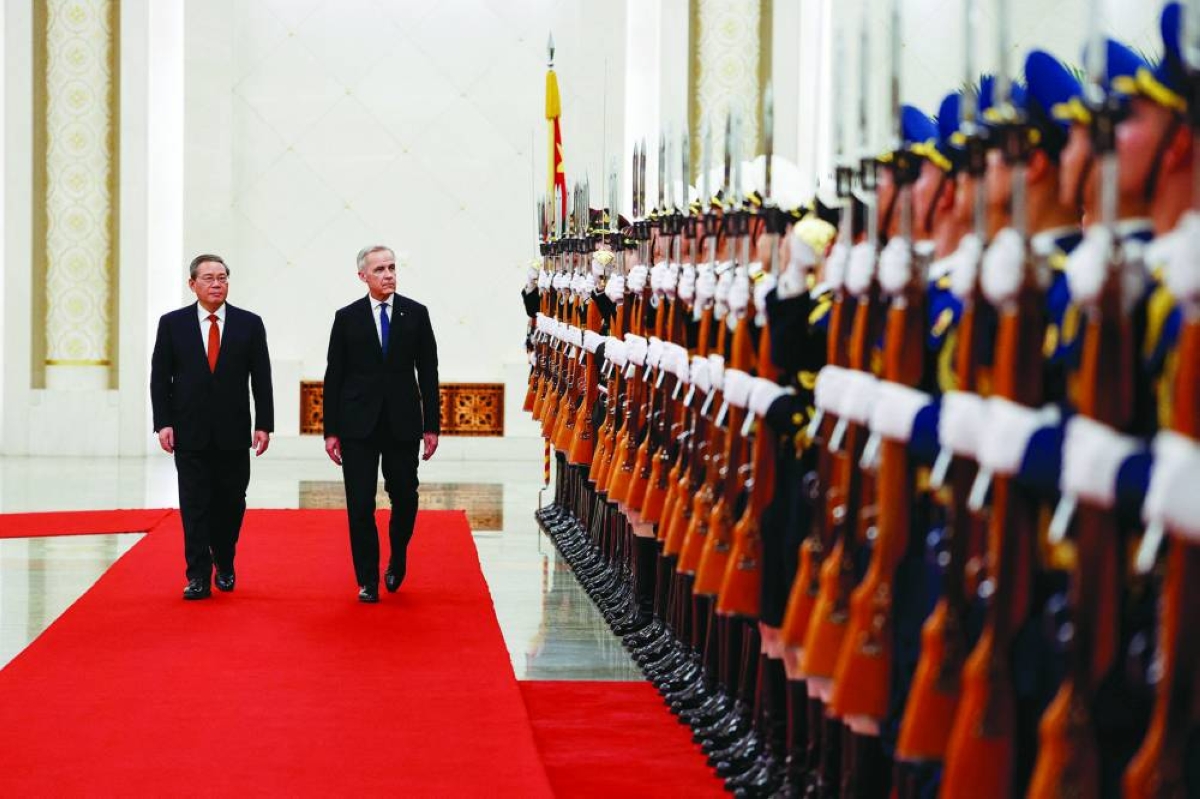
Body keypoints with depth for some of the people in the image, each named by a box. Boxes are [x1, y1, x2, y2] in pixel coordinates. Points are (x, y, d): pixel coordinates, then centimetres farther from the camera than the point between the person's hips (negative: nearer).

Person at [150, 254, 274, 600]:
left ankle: (225, 565, 29)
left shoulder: (249, 324, 3)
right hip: (190, 434, -1)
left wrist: (264, 424, -3)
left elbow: (261, 379, 3)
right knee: (194, 506, -2)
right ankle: (199, 576, 1)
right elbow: (160, 378, 3)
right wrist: (163, 423, -6)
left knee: (230, 504, 8)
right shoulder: (172, 324, 3)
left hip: (233, 434, 1)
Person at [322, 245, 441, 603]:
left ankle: (397, 561, 32)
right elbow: (333, 376, 3)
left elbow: (428, 372, 4)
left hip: (402, 425, 1)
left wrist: (431, 426, 0)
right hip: (358, 426, -1)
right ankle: (368, 581, 8)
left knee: (405, 499, 6)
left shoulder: (416, 314, 4)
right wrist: (331, 431, -1)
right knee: (360, 506, -1)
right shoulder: (347, 317, 2)